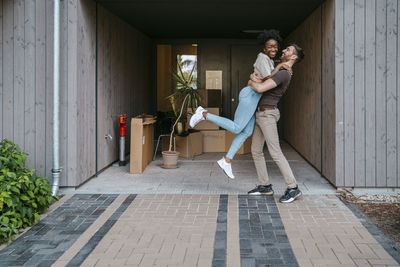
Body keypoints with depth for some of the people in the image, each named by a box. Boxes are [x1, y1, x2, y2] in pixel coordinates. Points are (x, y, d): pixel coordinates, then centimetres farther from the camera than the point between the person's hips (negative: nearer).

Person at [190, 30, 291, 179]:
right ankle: (204, 114, -3)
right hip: (251, 95, -10)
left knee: (247, 132, 3)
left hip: (254, 97, 10)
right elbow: (267, 80, -19)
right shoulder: (263, 58, -10)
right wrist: (279, 67, -12)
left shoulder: (269, 60, 18)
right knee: (236, 128, -11)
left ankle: (226, 161, 3)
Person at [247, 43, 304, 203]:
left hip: (267, 114, -10)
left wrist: (251, 82, -3)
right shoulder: (279, 70, 17)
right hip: (260, 114, 10)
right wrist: (255, 78, -4)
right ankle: (265, 186, 17)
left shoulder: (283, 74, -17)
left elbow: (260, 88, -26)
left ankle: (292, 188, -8)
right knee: (256, 151, 10)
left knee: (275, 153, -12)